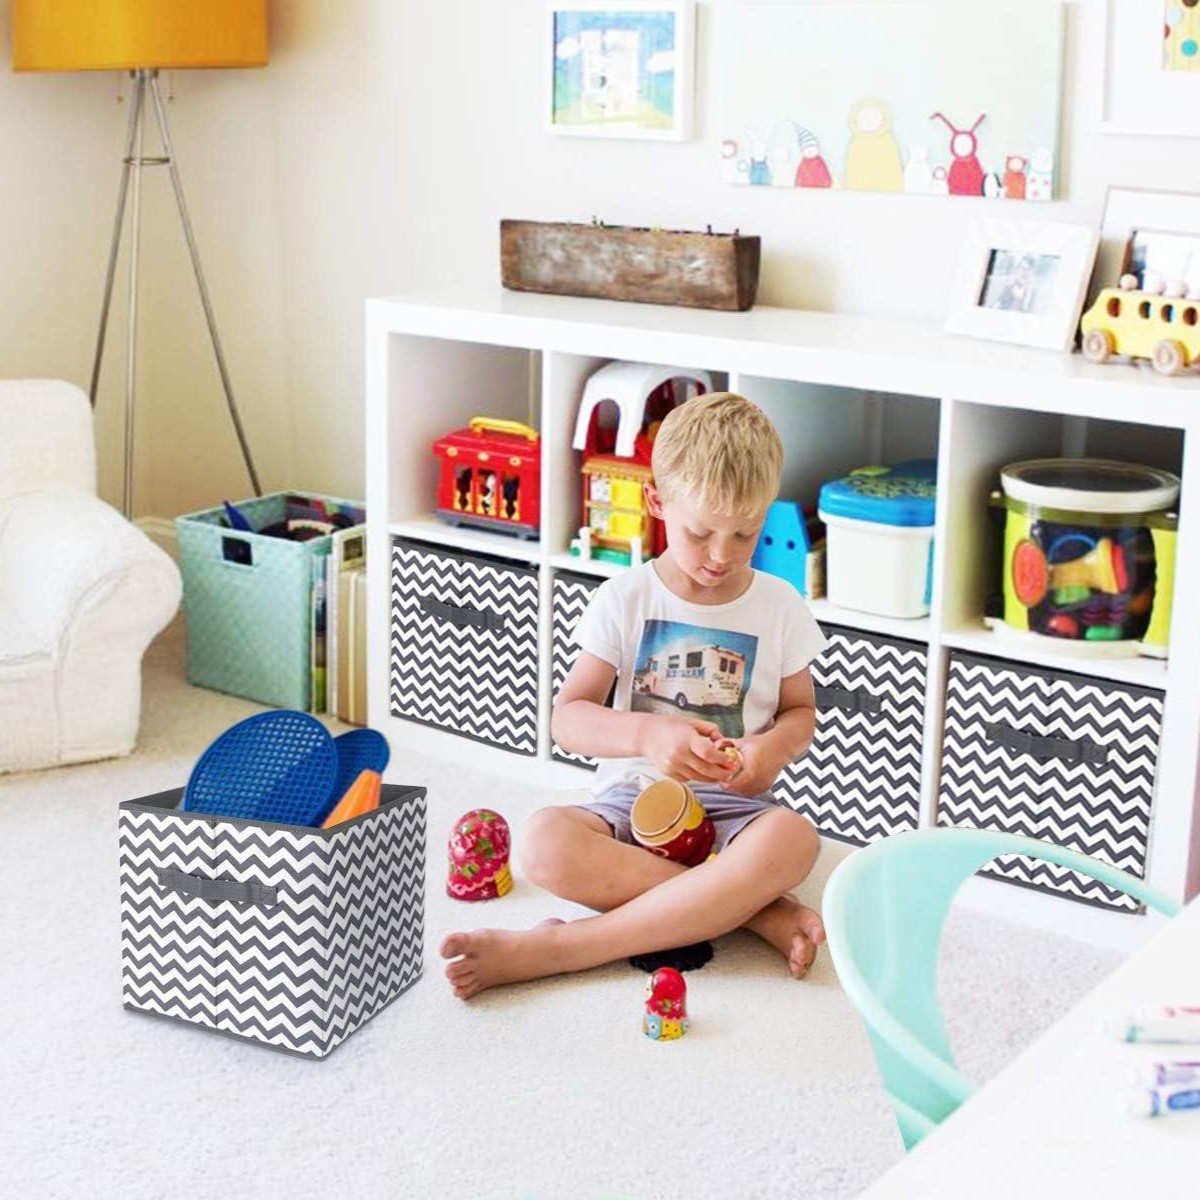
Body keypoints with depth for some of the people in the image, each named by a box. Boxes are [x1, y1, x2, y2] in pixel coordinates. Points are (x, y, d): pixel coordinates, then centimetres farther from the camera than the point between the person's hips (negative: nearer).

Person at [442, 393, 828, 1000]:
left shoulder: (779, 607, 5)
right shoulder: (623, 601, 1)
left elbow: (799, 711, 15)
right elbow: (568, 717, -4)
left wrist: (772, 749, -10)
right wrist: (647, 734, -24)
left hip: (731, 806, 1)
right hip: (634, 796, -1)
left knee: (793, 838, -37)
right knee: (546, 842, -34)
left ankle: (551, 948, -35)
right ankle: (757, 911, -27)